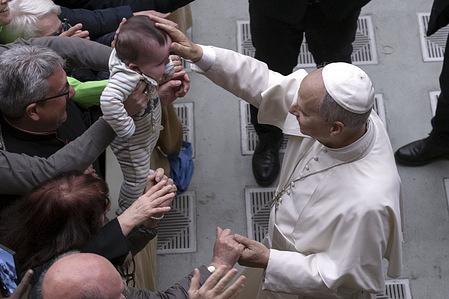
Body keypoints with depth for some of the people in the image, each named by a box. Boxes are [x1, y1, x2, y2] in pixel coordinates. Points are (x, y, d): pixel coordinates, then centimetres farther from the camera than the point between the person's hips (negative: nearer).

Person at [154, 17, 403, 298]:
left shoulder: (366, 203, -43)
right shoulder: (332, 108, -25)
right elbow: (264, 83, -15)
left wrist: (268, 261, -30)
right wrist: (198, 54, -22)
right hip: (284, 245, 6)